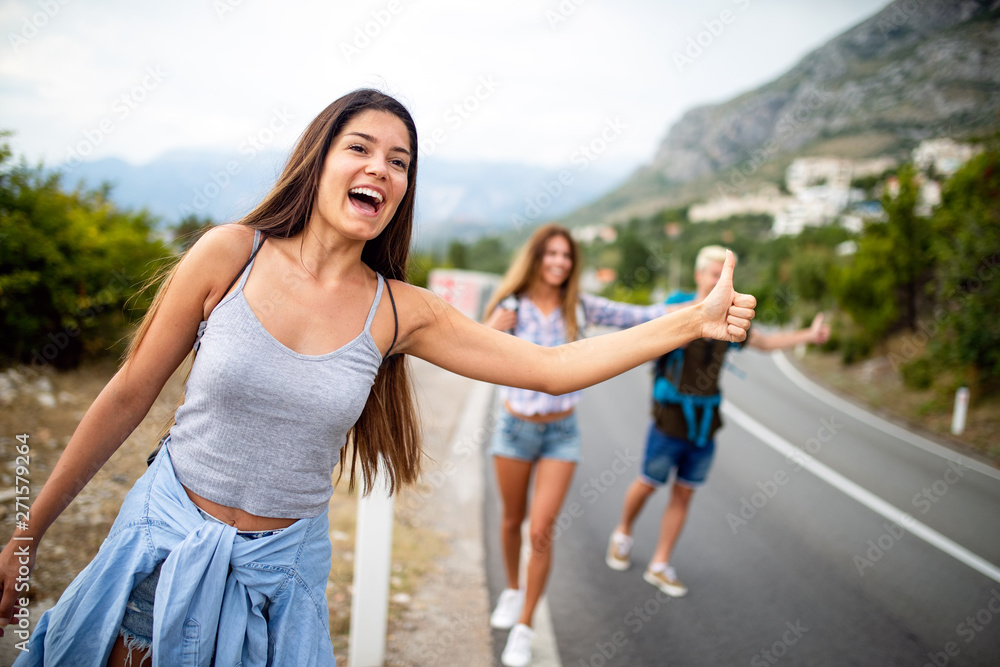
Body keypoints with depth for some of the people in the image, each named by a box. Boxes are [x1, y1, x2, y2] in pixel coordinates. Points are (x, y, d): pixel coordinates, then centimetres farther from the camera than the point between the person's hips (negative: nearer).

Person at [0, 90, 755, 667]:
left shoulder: (399, 311, -8)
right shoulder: (230, 254, -13)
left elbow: (552, 367, -9)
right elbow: (128, 397, -6)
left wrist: (692, 321, -16)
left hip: (282, 566, 1)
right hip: (167, 534, -1)